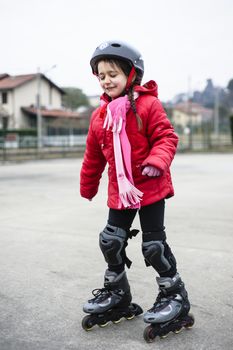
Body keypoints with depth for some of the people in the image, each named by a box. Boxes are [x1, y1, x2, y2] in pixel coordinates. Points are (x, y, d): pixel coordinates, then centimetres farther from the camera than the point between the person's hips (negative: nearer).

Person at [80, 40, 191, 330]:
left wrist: (156, 162, -31)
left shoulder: (147, 104, -11)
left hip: (151, 187, -5)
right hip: (119, 190, 6)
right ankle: (116, 291, 32)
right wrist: (88, 187, 22)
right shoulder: (100, 115, 5)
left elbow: (167, 138, -13)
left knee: (154, 244, -1)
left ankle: (174, 295, 19)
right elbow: (94, 157, 14)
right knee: (111, 240, 10)